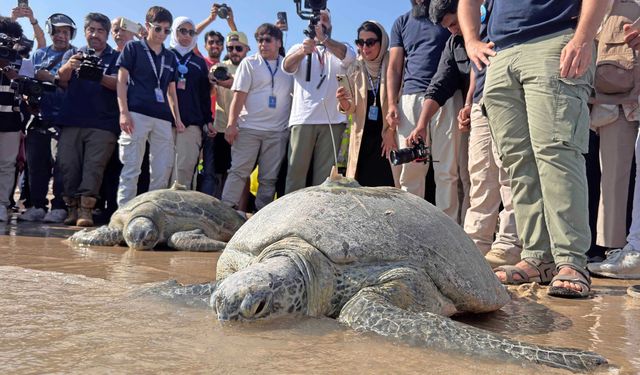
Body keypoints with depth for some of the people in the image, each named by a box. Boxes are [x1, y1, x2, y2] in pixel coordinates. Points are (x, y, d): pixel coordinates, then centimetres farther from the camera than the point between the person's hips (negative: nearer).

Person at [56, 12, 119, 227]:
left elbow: (117, 83, -6)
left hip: (103, 123, -2)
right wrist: (68, 67, -24)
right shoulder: (73, 54, 18)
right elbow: (62, 80, 0)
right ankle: (71, 208, 4)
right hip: (71, 120, 3)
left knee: (94, 166, -11)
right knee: (68, 165, -2)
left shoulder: (115, 58, 11)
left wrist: (99, 77, -28)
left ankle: (86, 209, -14)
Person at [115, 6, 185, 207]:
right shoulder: (133, 48, 8)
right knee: (131, 168, -6)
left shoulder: (170, 57, 20)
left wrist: (177, 119, 12)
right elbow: (122, 81, 1)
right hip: (137, 114, -5)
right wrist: (124, 112, -11)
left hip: (163, 118, 5)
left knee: (163, 169, 1)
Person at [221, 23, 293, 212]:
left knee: (269, 178, 5)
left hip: (278, 131, 2)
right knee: (239, 171, -5)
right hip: (249, 127, -2)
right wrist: (231, 124, -9)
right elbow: (239, 96, -1)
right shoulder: (249, 63, 5)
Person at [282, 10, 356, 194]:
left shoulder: (338, 49, 14)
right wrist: (303, 51, -29)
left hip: (332, 119, 1)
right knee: (296, 169, -5)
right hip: (303, 119, 0)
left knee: (325, 173, 0)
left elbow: (349, 56, -11)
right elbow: (287, 66, -7)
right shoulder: (299, 48, 14)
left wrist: (324, 39, -28)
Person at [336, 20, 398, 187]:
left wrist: (392, 131, -8)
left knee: (388, 184, -7)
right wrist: (344, 102, -13)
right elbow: (351, 108, 8)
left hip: (388, 135, -3)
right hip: (362, 137, 3)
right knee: (360, 186, 2)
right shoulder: (355, 70, 6)